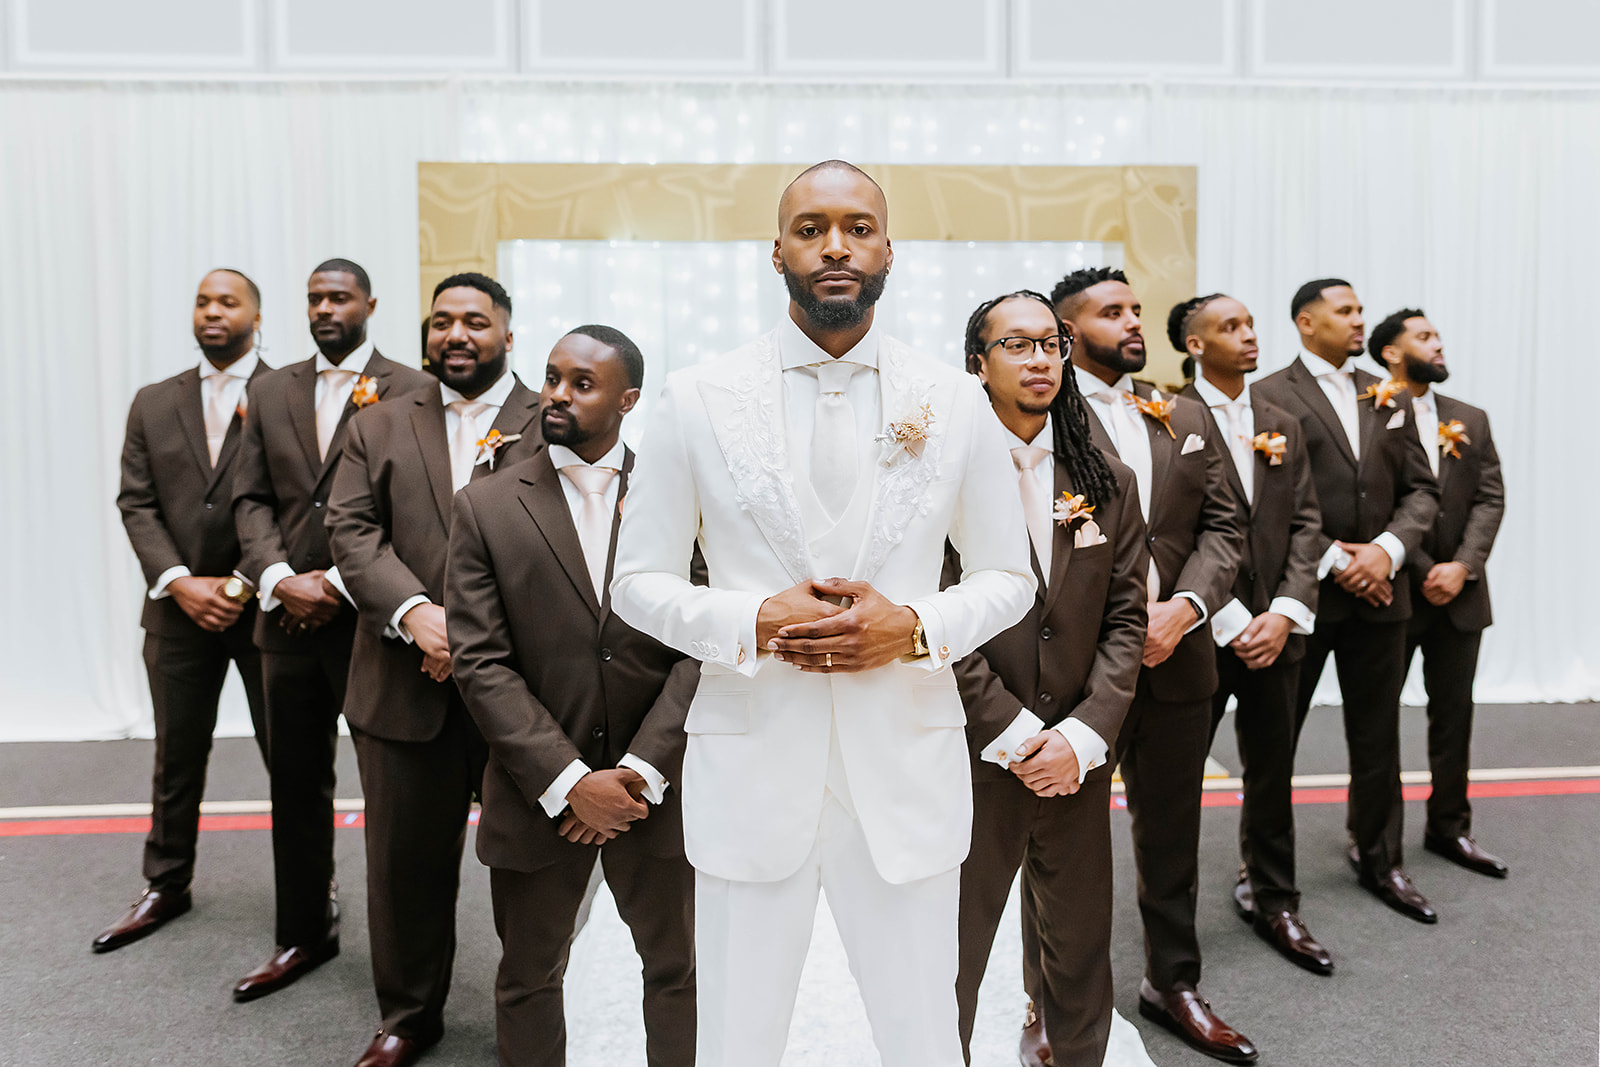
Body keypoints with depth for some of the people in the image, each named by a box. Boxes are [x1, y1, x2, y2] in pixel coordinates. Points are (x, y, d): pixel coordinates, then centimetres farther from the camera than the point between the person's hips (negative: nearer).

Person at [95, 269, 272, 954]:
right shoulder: (153, 404, 10)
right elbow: (137, 504, 5)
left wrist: (247, 583, -14)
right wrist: (180, 584, -8)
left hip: (265, 608, -4)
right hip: (179, 609, 4)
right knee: (176, 759, 16)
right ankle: (166, 886, 32)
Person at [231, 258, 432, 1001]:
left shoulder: (410, 391, -4)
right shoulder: (270, 391, 13)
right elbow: (251, 497, 9)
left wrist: (339, 582, -14)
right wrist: (279, 577, -7)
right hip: (288, 616, 5)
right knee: (296, 781, 13)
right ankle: (303, 934, 28)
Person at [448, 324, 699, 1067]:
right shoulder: (486, 508, -1)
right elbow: (481, 663, -7)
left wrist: (641, 773, -14)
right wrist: (569, 783, -14)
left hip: (654, 789, 0)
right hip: (539, 797, 0)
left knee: (677, 969, 16)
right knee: (528, 981, 17)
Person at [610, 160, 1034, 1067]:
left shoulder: (957, 402, 1)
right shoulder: (698, 400, -2)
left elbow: (1010, 578, 8)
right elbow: (639, 582, 3)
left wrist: (915, 626, -11)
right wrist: (754, 622, -15)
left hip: (908, 770, 1)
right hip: (749, 769, 0)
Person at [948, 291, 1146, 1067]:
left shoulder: (1108, 483, 8)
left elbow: (1124, 618, 5)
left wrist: (1083, 736, -7)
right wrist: (1014, 734, -11)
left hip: (1077, 761, 4)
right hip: (971, 758, -4)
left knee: (1082, 950, 15)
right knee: (951, 953, 8)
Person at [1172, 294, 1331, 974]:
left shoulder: (1282, 426, 13)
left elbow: (1305, 524, 8)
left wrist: (1285, 613, -6)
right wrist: (1231, 623, -13)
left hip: (1274, 630, 6)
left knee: (1272, 772, 16)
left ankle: (1272, 901, 32)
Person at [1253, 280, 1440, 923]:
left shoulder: (1390, 398, 12)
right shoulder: (1269, 397, -5)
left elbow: (1420, 489, 10)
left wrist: (1388, 549, -8)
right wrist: (1333, 561, -14)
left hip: (1379, 591, 5)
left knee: (1378, 737, 15)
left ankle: (1379, 861, 31)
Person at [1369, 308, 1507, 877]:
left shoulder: (1471, 419, 10)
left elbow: (1490, 499, 4)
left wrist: (1462, 566, -9)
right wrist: (1423, 573, -13)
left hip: (1459, 593, 5)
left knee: (1454, 713, 13)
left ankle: (1449, 827, 26)